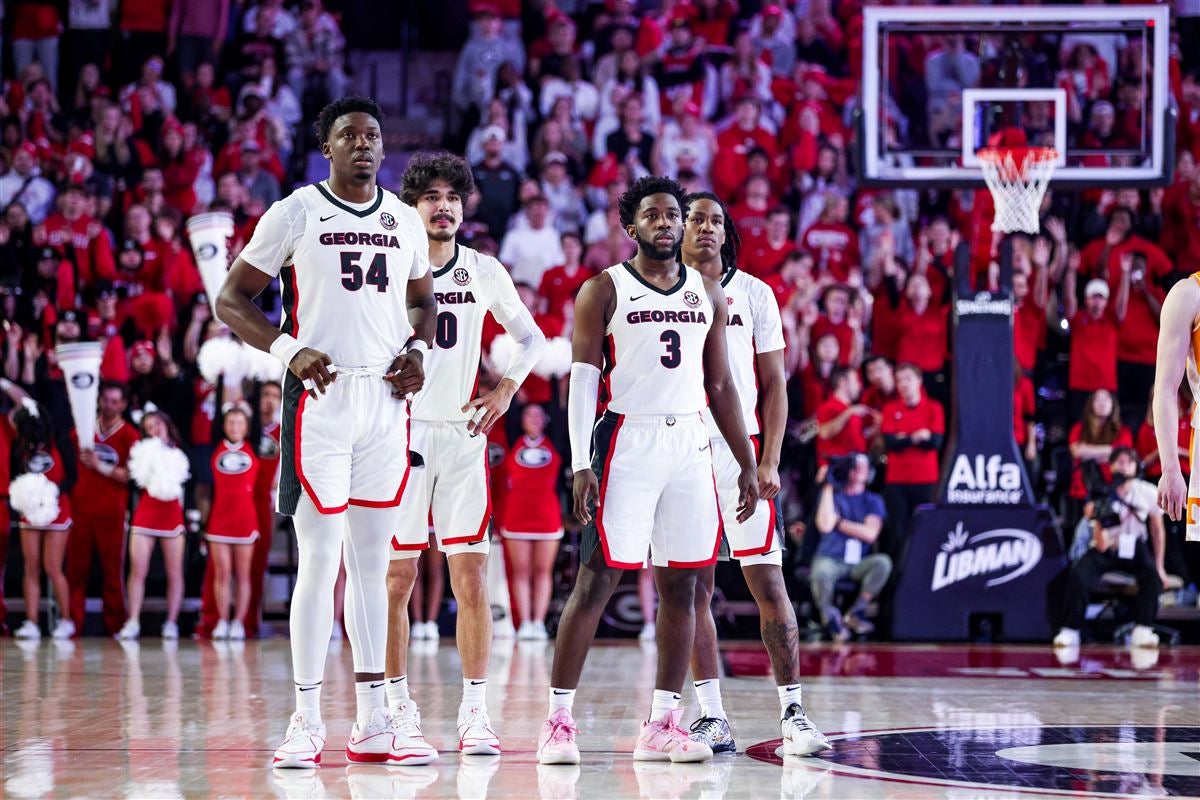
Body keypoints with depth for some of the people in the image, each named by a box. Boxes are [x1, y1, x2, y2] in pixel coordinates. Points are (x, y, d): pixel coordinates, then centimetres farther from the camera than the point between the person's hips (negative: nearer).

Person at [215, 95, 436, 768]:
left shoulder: (404, 220, 12)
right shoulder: (295, 213, -1)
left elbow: (423, 299, 25)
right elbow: (231, 298, 1)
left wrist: (418, 349, 4)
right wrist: (289, 349, -14)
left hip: (387, 400, 4)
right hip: (321, 396, -4)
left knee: (373, 563, 8)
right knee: (320, 561, -6)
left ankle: (373, 723, 12)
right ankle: (308, 723, 0)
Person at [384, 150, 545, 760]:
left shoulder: (484, 272, 7)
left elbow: (531, 337, 19)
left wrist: (506, 389, 5)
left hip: (464, 435, 2)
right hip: (400, 434, -2)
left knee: (471, 579, -2)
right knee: (396, 578, -2)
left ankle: (475, 712, 4)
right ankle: (399, 714, 4)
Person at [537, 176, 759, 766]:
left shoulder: (708, 294, 13)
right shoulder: (604, 291, 0)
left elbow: (720, 386, 17)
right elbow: (582, 380, -5)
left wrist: (747, 463, 12)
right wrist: (581, 465, -15)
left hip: (690, 445, 5)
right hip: (627, 442, -5)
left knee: (679, 585, 4)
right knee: (596, 582, -7)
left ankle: (662, 726, 9)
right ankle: (558, 721, -4)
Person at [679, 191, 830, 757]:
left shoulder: (752, 293, 8)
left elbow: (774, 385, 7)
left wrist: (769, 461, -4)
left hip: (742, 450, -1)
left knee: (768, 582, -7)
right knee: (694, 588, 2)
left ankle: (793, 712, -5)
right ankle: (712, 718, 6)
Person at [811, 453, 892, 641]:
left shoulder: (873, 501, 11)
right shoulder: (833, 495, 8)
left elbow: (870, 534, -6)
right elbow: (825, 525, -11)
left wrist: (838, 522, -6)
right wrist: (828, 488, -8)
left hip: (858, 563, 2)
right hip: (830, 559, -2)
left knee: (883, 562, -30)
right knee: (821, 573, -38)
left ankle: (856, 612, -14)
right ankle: (829, 615, -9)